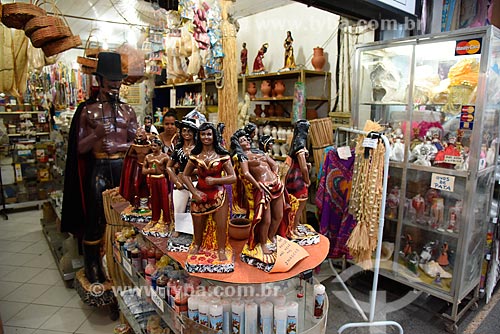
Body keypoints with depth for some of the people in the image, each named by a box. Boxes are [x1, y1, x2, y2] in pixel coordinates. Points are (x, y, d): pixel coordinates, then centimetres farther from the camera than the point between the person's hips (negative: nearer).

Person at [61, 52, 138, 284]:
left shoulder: (127, 110, 10)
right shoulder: (87, 110, 2)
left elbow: (135, 143, 8)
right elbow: (79, 148, 0)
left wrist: (116, 147, -10)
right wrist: (96, 135, -18)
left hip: (123, 167, 3)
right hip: (98, 168, -2)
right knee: (96, 218, 0)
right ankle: (92, 268, 17)